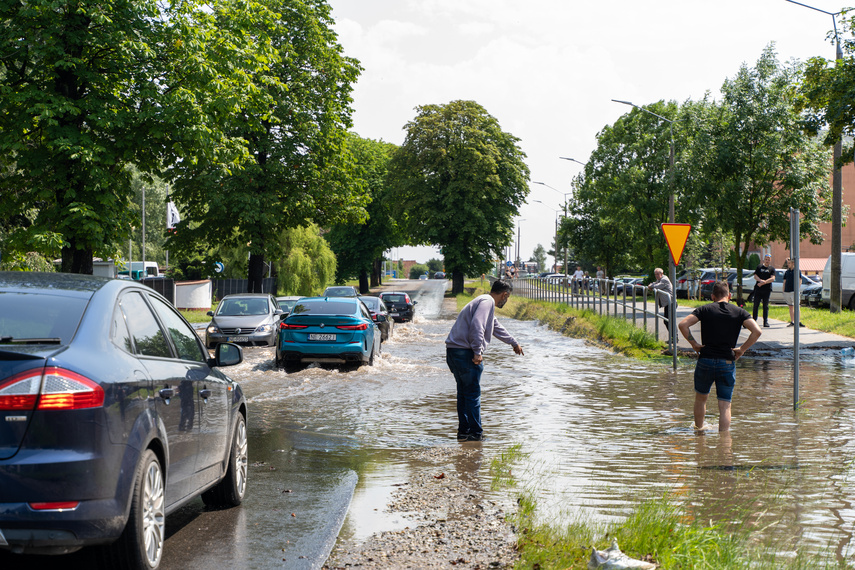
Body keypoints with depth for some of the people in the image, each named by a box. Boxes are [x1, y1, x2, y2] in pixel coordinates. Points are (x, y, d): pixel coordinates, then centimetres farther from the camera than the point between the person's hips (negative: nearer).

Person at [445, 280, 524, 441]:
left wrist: (514, 343, 54)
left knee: (463, 393, 15)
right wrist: (478, 352, -24)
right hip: (465, 353, -10)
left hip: (454, 352, 10)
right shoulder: (487, 302, -8)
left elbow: (497, 328, 42)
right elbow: (476, 326, -24)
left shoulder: (486, 302, 26)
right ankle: (475, 433, -1)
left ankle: (463, 431, 20)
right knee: (473, 393, -5)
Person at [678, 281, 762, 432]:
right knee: (725, 405, 3)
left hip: (705, 361, 1)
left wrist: (694, 343, -1)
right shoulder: (739, 312, 3)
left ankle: (698, 428, 38)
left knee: (701, 398, 23)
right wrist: (742, 349, -2)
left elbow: (682, 325, -10)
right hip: (727, 364, 0)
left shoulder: (705, 309, 2)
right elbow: (757, 331, -10)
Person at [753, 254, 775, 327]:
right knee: (755, 305, 0)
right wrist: (761, 280, -17)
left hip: (767, 290, -1)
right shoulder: (759, 267, 13)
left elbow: (772, 278, -5)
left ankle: (765, 322, 3)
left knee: (766, 306, 0)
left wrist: (763, 282, -16)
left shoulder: (772, 269, 8)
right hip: (758, 289, 1)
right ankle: (754, 320, 7)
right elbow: (755, 276, 3)